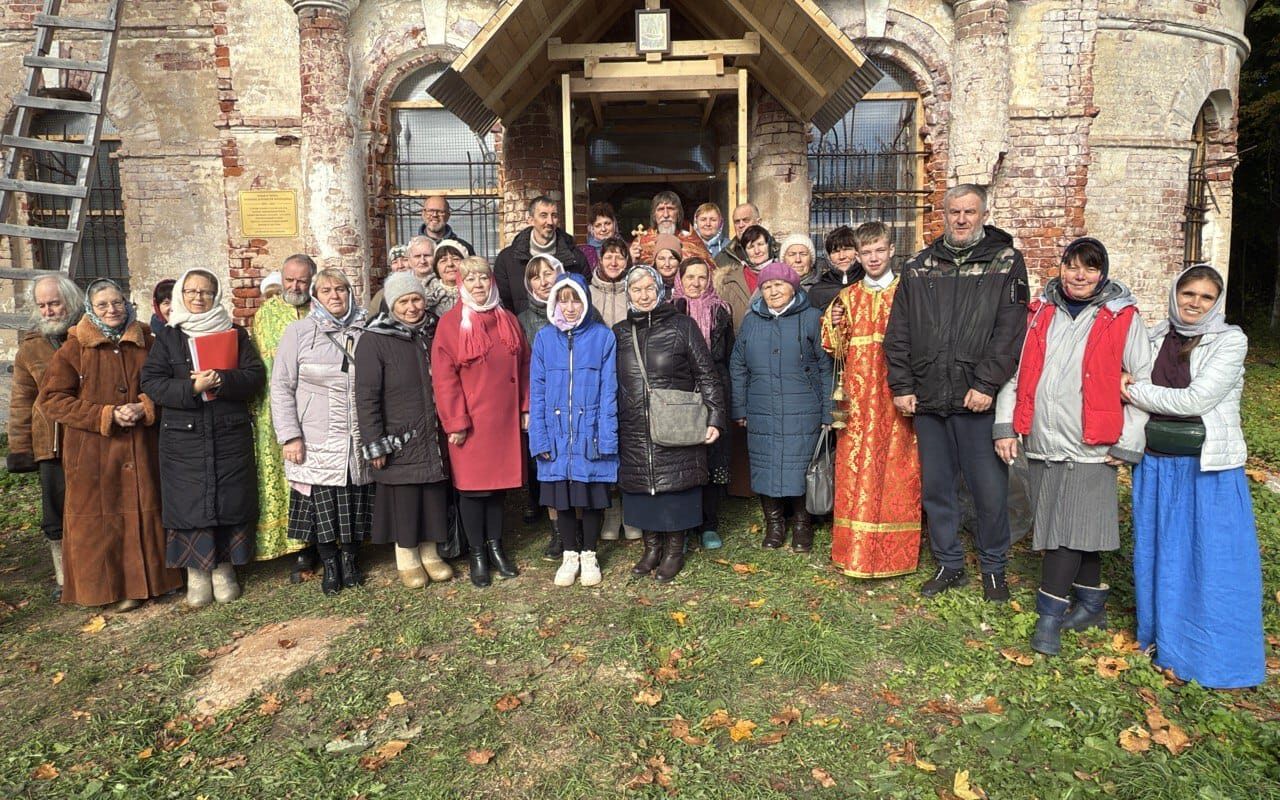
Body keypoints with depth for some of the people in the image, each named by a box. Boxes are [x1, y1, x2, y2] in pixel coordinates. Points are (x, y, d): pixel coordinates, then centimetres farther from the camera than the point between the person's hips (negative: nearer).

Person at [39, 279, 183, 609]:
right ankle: (106, 584, 15)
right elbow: (51, 400, -5)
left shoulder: (147, 344, 7)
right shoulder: (73, 349, -1)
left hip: (141, 451, 2)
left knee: (142, 514, 7)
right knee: (99, 519, 2)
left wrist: (145, 408, -10)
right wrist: (106, 416, -14)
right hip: (92, 455, -2)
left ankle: (139, 580, 21)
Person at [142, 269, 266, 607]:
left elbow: (256, 375, 1)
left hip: (231, 437, 0)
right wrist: (191, 388, -16)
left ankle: (224, 569, 15)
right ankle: (196, 573, 11)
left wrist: (221, 380, -17)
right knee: (189, 503, 0)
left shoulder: (235, 334, 10)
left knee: (230, 501, 2)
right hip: (184, 439, 0)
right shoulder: (167, 337, 9)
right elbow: (151, 383, -1)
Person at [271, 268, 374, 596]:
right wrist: (289, 435, -8)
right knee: (321, 505, 2)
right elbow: (282, 387, -1)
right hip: (316, 442, -2)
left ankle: (350, 559, 27)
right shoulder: (299, 332, 0)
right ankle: (330, 565, 20)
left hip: (358, 442, 2)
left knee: (355, 504, 7)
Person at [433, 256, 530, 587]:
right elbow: (444, 377, -10)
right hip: (469, 422, -4)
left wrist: (526, 408, 7)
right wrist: (455, 422, -13)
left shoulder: (508, 320, 9)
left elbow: (524, 367, 12)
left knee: (498, 482, 13)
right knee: (471, 486, 4)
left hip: (504, 419, 4)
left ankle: (495, 546, 28)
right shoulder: (450, 323, -5)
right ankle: (477, 554, 18)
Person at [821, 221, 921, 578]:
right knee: (855, 469, 2)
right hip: (858, 397, 2)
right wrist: (834, 324, -6)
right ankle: (856, 550, 12)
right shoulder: (848, 297, 12)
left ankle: (895, 550, 12)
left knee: (896, 470, 0)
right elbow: (837, 350, 13)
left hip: (895, 396, -2)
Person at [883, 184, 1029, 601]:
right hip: (927, 399, 3)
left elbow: (1010, 331, -7)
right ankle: (949, 564, 28)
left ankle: (994, 568, 24)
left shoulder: (1006, 262, 2)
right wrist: (901, 386, 2)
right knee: (935, 487, 11)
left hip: (978, 399, -3)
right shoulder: (919, 267, 11)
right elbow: (898, 333, 9)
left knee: (990, 489, 4)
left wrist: (986, 384, -15)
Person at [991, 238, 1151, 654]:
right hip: (1041, 443, 4)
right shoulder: (1039, 314, 9)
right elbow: (1016, 370, 11)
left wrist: (1128, 444, -5)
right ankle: (1091, 604, 28)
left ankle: (1050, 616, 3)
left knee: (1071, 528, -5)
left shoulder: (1122, 319, -1)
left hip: (1089, 448, -3)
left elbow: (1144, 383, -1)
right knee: (1080, 527, 13)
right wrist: (1006, 424, 3)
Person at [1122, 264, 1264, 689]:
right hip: (1156, 465, 4)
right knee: (1159, 554, 12)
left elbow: (1196, 400, -17)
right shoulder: (1156, 337, 5)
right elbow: (1130, 384, 13)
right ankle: (1162, 636, 29)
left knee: (1214, 558, 3)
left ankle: (1218, 654, 18)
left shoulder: (1230, 340, -8)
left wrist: (1136, 392, -8)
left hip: (1209, 468, -4)